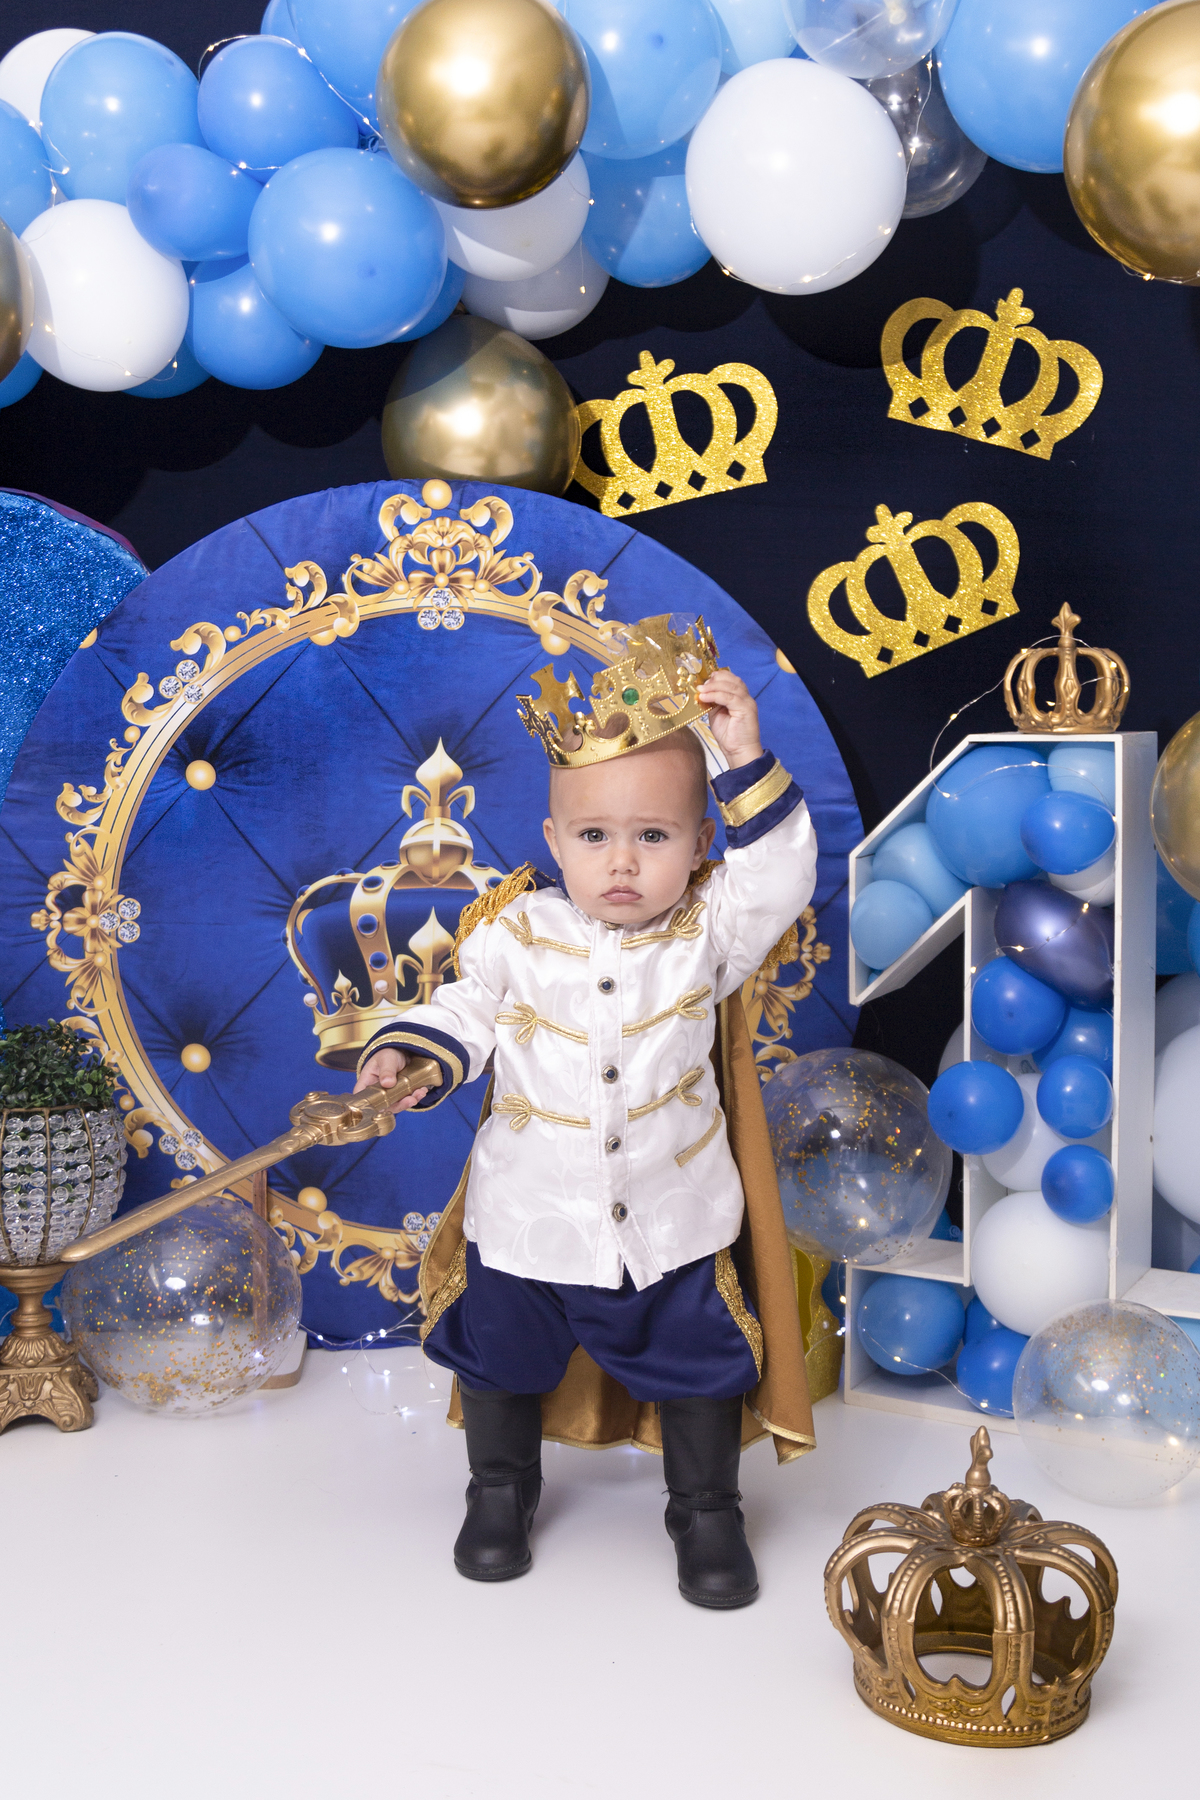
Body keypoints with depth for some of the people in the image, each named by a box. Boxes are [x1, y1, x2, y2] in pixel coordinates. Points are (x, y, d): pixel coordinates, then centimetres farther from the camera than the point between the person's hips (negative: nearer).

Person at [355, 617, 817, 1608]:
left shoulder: (707, 932, -9)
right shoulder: (517, 933, -9)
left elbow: (780, 875, -20)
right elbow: (467, 1011, -3)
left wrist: (748, 760, -28)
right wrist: (405, 1055, -22)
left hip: (671, 1227, 0)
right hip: (527, 1224, 1)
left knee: (698, 1372, 13)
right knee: (502, 1359, 18)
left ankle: (708, 1509, 37)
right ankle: (501, 1490, 45)